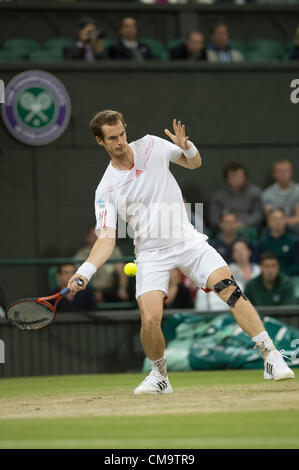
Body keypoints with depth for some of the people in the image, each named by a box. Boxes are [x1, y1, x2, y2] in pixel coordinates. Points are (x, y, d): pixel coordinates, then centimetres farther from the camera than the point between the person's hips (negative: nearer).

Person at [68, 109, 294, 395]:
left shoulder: (150, 146, 3)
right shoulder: (106, 191, -2)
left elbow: (194, 163, 15)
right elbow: (106, 240, -8)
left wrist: (186, 146, -9)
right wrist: (85, 272, -24)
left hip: (187, 241, 1)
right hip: (151, 252, -1)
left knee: (228, 287, -20)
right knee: (150, 319, -19)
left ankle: (270, 355, -17)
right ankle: (159, 376, 9)